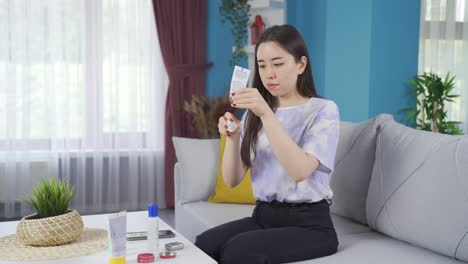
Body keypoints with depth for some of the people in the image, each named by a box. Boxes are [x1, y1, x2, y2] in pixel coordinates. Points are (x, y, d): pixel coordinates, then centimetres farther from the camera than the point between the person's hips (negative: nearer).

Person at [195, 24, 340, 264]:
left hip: (308, 224, -4)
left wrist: (267, 114, -27)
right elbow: (232, 180, 3)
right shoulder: (254, 114, 11)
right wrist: (232, 138, -15)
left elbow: (300, 171, -22)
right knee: (204, 244, -24)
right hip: (263, 217, 4)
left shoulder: (323, 110, -4)